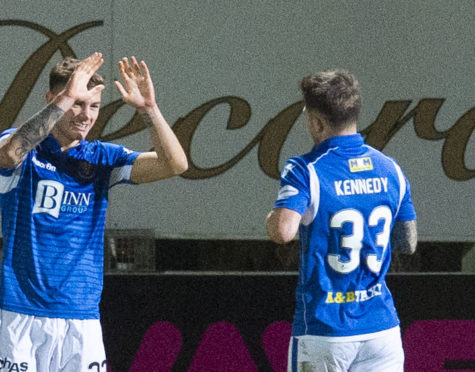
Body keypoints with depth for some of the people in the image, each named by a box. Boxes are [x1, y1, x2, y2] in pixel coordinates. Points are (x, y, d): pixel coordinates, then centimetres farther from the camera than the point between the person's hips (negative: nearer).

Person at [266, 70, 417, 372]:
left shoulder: (305, 171, -10)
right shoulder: (390, 169, 6)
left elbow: (283, 231, -25)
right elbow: (408, 243, 12)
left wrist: (273, 219, -3)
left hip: (323, 327, -4)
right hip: (382, 327, 4)